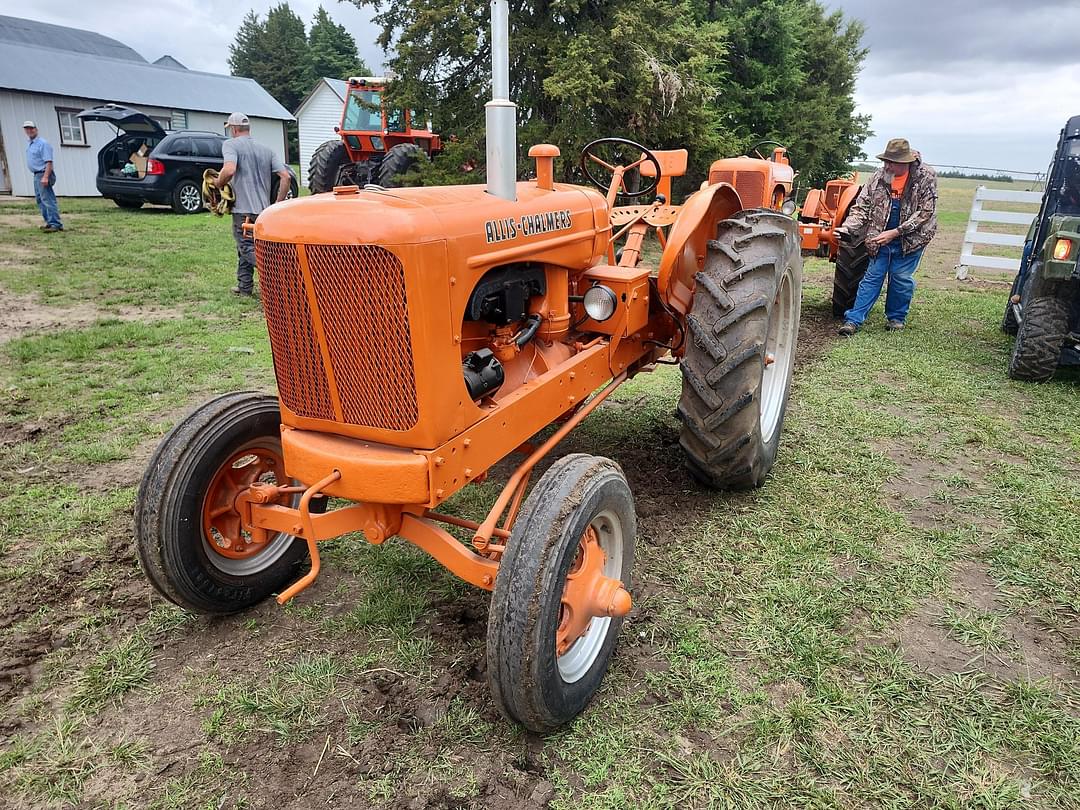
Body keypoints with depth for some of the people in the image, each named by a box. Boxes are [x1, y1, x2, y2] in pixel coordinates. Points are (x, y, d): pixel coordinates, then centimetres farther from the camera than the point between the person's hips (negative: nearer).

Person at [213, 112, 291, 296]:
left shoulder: (231, 144, -5)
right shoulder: (266, 149, 12)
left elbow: (229, 170, -24)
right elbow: (286, 176, 3)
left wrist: (218, 183, -4)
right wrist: (278, 204, 8)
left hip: (243, 209, -7)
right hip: (264, 209, 7)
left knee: (249, 250, -5)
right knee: (244, 248, 19)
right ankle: (244, 287, 24)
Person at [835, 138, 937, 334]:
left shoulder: (926, 177, -11)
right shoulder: (879, 176, -4)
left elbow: (925, 212, -13)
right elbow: (862, 207, 0)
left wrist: (895, 232, -20)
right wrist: (847, 229, -16)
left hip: (910, 240, -2)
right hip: (881, 238, 2)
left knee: (901, 279, 4)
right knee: (872, 277, 2)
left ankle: (896, 317, 22)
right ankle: (853, 320, 0)